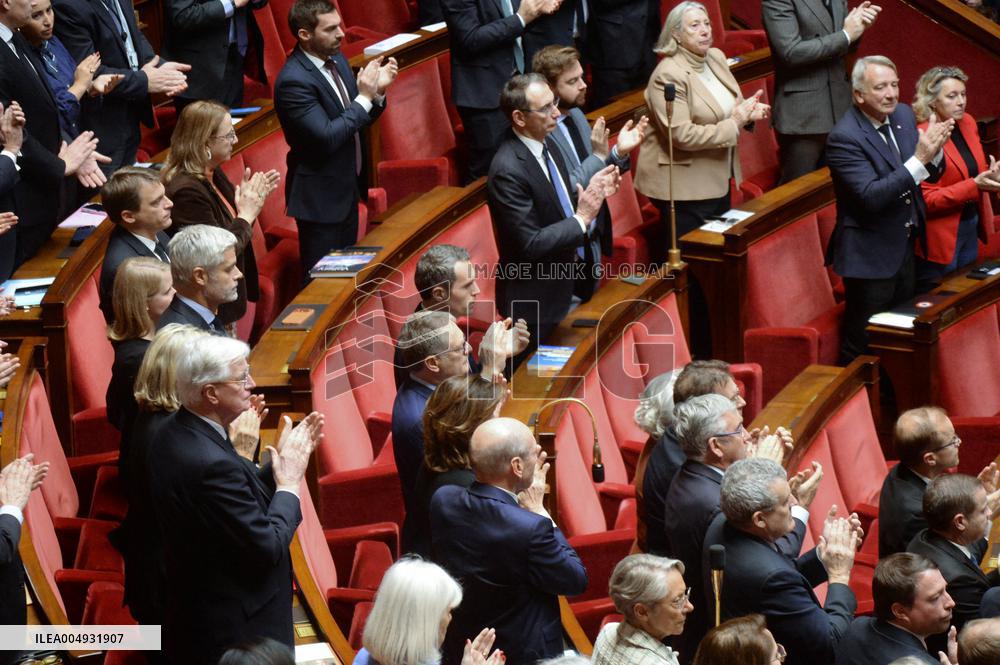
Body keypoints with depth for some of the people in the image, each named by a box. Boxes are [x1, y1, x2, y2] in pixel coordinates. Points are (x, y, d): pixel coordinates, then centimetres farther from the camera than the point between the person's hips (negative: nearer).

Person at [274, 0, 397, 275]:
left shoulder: (337, 60, 3)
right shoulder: (293, 81, -24)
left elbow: (357, 121, 11)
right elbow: (326, 137, -29)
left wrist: (377, 92, -8)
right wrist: (364, 97, -23)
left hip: (348, 188, 9)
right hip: (321, 197, -9)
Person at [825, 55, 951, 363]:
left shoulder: (903, 115, 2)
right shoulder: (844, 137, -21)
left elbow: (930, 175, 7)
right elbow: (870, 196, -29)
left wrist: (934, 150, -16)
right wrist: (919, 160, -33)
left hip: (904, 246, 8)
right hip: (870, 256, -8)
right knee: (864, 348, 2)